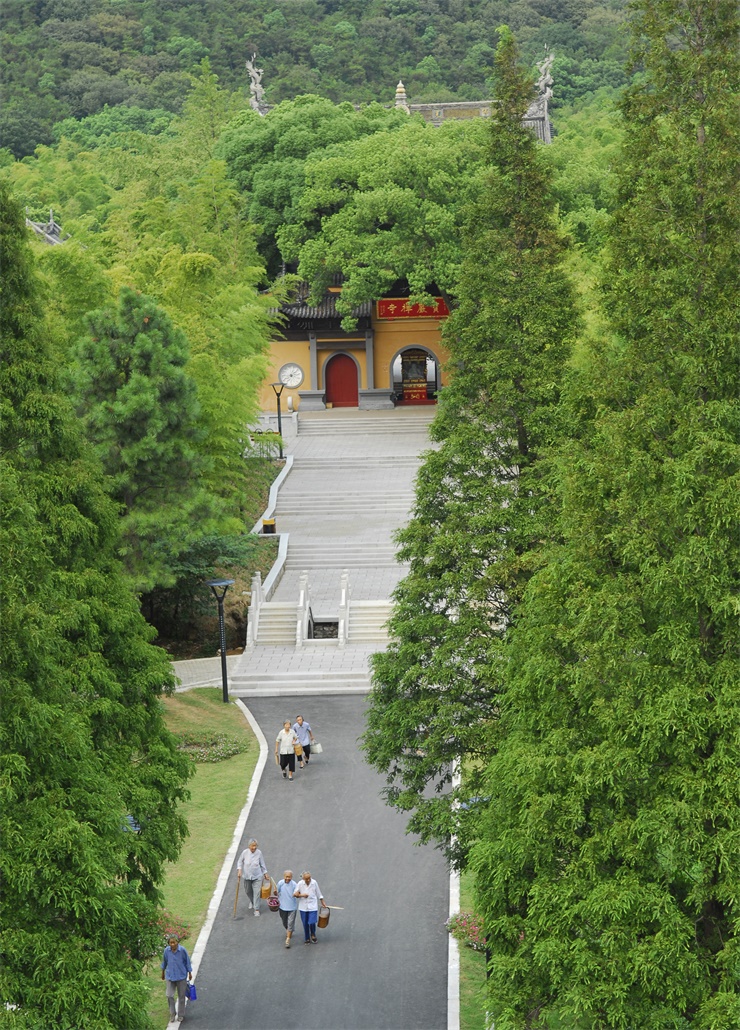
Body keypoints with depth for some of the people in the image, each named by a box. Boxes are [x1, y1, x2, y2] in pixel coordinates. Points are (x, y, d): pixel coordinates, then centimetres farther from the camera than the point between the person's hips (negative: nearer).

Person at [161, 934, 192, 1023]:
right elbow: (164, 961, 6)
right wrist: (163, 972, 18)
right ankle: (172, 1013, 15)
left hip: (181, 976, -1)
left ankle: (181, 1015, 25)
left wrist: (190, 973, 5)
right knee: (169, 996, -6)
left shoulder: (182, 950, -17)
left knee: (181, 996, 10)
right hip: (170, 976, 1)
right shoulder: (167, 950, -11)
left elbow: (187, 961, -3)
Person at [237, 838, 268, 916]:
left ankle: (256, 909, 5)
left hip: (257, 876, -2)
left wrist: (265, 873, 8)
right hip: (247, 876, 2)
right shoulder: (245, 852, -14)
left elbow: (262, 864, 1)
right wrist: (239, 870, -10)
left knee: (257, 893, -6)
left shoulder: (259, 853, -13)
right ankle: (252, 901, 50)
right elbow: (240, 862, 1)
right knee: (248, 891, 19)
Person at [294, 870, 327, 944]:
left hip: (313, 907, -1)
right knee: (305, 924, 8)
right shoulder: (300, 884, -9)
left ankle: (313, 935, 19)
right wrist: (301, 895, -22)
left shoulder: (314, 883, -7)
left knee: (312, 922, -11)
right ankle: (307, 939, 27)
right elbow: (295, 894, -4)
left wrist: (323, 902, 12)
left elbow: (318, 894, 6)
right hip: (303, 907, 1)